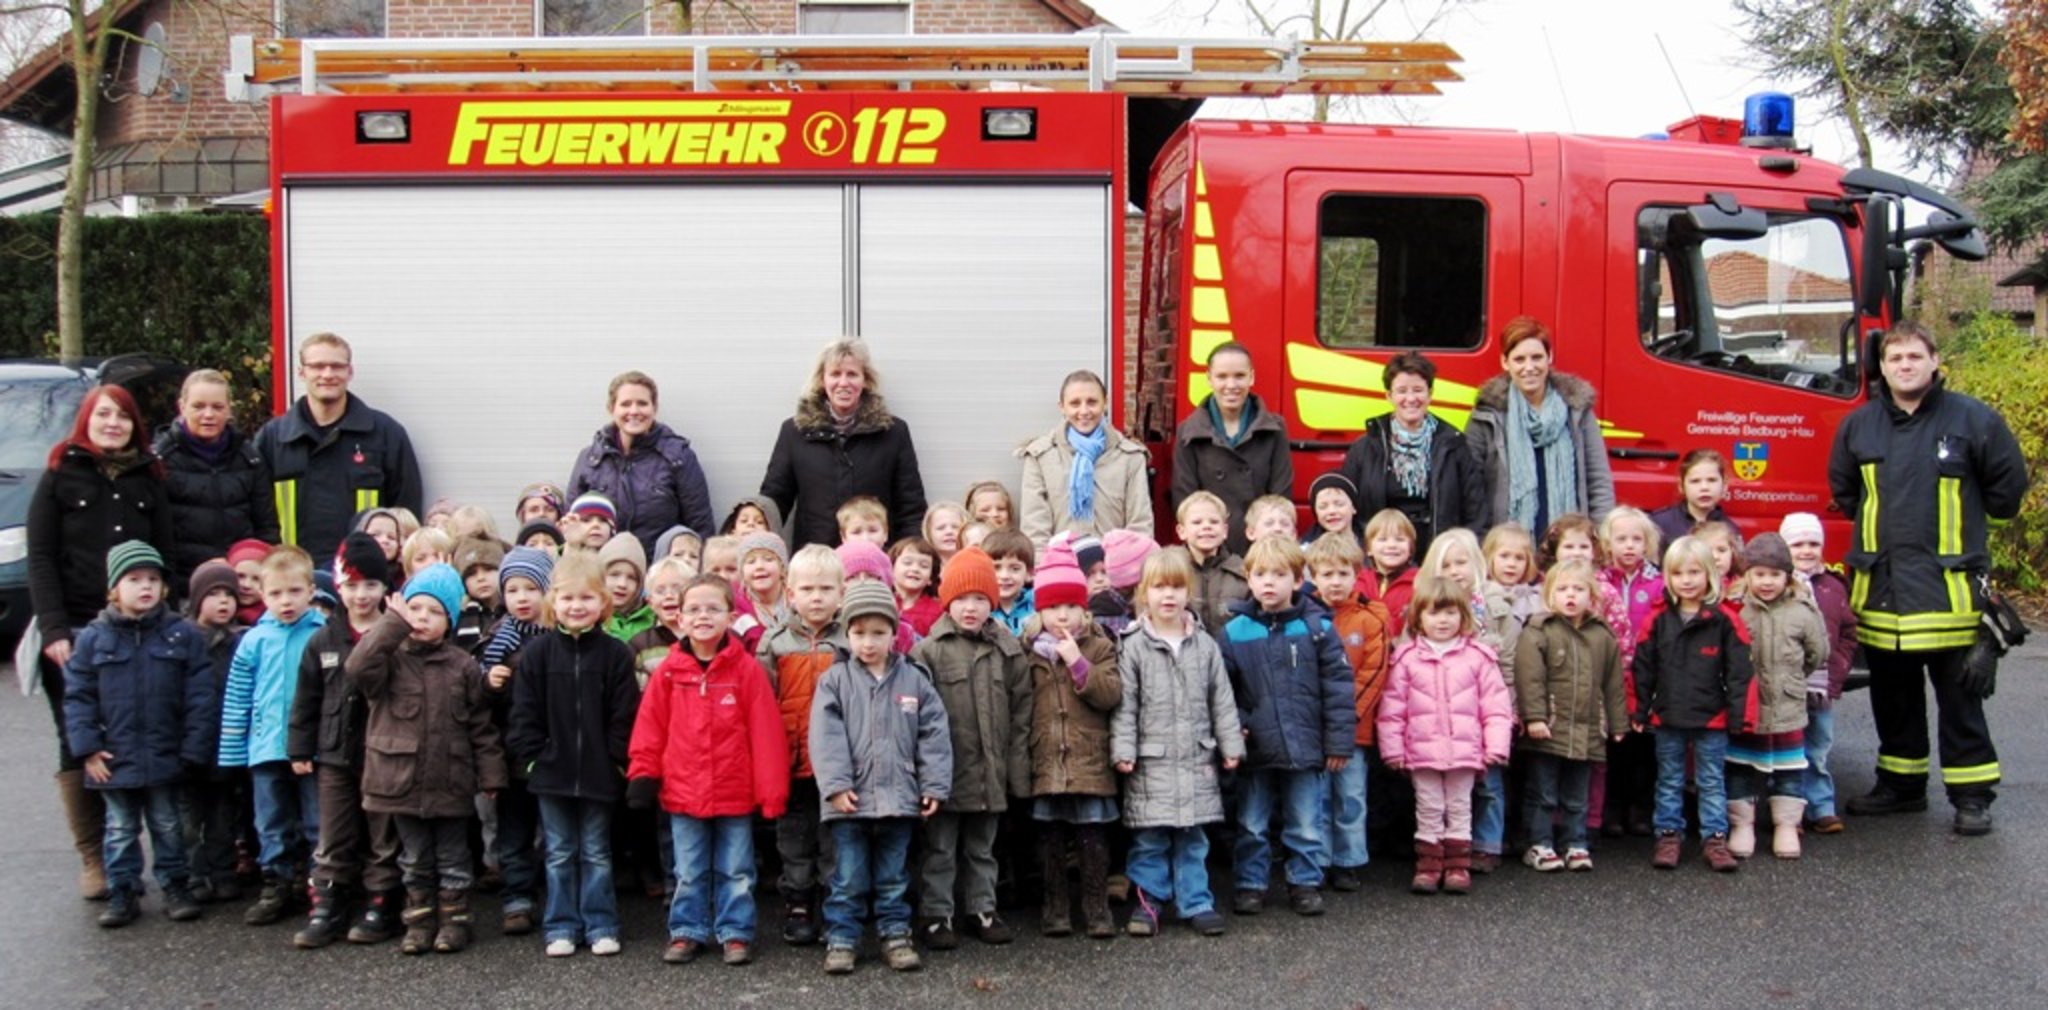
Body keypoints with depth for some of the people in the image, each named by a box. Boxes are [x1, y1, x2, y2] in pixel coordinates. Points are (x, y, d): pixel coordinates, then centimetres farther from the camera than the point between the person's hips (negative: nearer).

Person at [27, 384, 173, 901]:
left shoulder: (147, 480, 13)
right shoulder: (60, 477, 5)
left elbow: (163, 557, 12)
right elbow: (40, 559, 0)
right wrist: (54, 630, -11)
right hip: (75, 631, -2)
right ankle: (92, 858, 6)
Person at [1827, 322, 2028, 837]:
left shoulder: (1973, 419, -4)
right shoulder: (1858, 425, 8)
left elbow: (2008, 484, 6)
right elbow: (1842, 488, 25)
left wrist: (1963, 523, 12)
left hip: (1948, 586, -4)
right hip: (1879, 586, 4)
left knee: (1959, 696, 0)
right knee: (1892, 697, 13)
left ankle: (1971, 794, 8)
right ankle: (1900, 784, 25)